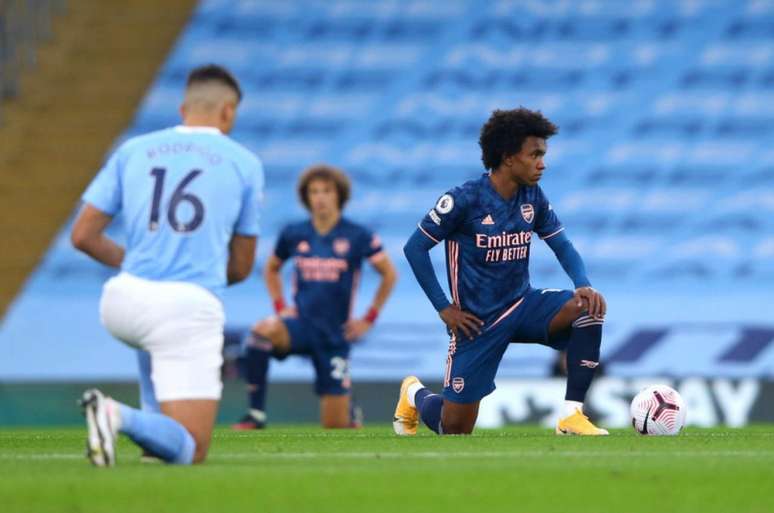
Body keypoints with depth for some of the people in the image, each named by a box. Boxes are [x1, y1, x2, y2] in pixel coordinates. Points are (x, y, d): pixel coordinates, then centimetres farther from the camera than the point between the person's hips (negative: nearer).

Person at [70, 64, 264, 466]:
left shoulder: (132, 151, 11)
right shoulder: (245, 164, 8)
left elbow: (83, 236, 9)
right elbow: (241, 267, 15)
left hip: (122, 302, 4)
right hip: (192, 308, -4)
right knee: (191, 452, -2)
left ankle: (157, 426, 27)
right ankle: (122, 417, -30)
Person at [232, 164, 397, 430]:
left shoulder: (357, 236, -4)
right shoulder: (293, 234, 3)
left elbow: (389, 274, 5)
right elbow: (271, 268, 21)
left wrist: (369, 319, 2)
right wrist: (280, 306, 8)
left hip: (335, 335, -1)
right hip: (301, 325, 1)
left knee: (335, 425, -1)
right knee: (262, 332, -36)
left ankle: (349, 411, 40)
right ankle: (256, 413, -28)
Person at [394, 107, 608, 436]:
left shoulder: (533, 198, -2)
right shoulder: (465, 199, -18)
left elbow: (562, 246, 5)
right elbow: (415, 248, -12)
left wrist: (583, 285, -17)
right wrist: (444, 308, -13)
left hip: (523, 305, 4)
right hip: (478, 320, -4)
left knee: (589, 309, -24)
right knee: (455, 429, 0)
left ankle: (572, 416, -20)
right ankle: (414, 395, 37)